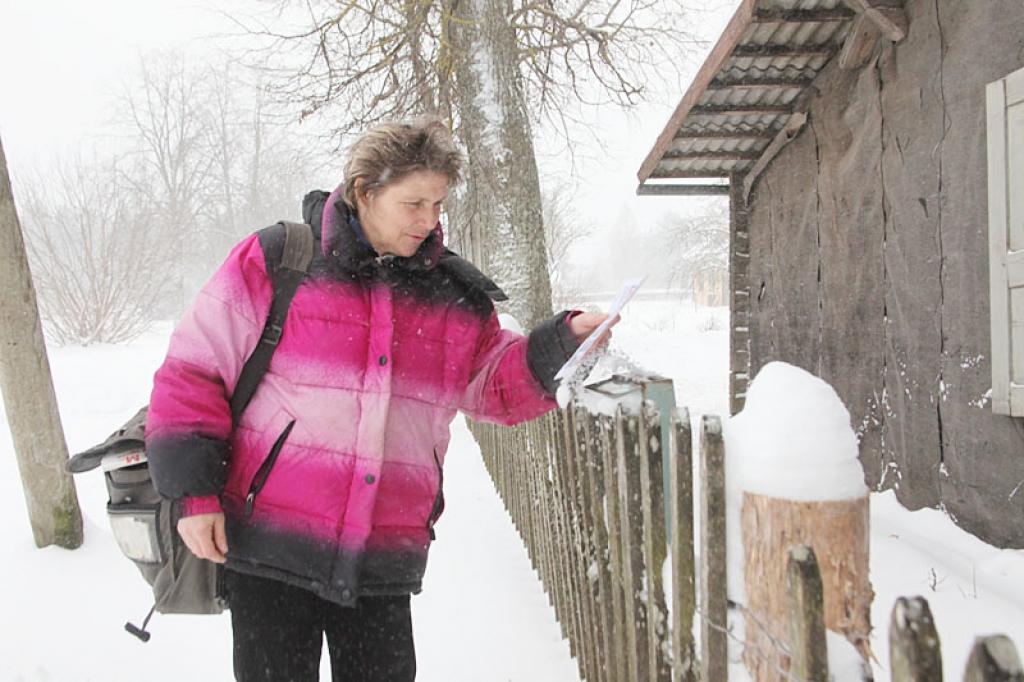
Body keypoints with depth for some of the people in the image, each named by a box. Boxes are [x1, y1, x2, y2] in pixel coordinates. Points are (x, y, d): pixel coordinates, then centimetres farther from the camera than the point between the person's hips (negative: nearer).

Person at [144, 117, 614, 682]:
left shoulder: (456, 294, 6)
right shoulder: (274, 261, -6)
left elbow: (498, 386, 12)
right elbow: (192, 374, -4)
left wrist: (563, 339, -4)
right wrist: (194, 490, -9)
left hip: (384, 560, 3)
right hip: (269, 547, -3)